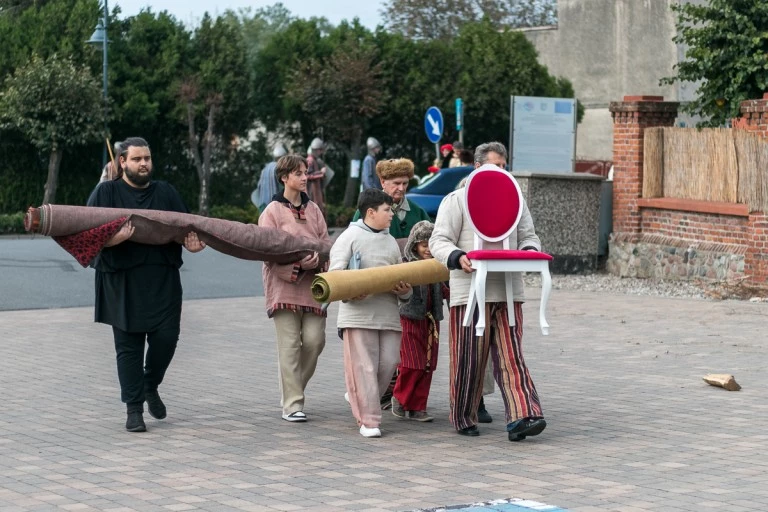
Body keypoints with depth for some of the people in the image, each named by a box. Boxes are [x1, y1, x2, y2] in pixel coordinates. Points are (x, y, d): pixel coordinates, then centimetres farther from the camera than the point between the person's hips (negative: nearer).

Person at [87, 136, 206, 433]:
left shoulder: (167, 193, 15)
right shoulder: (105, 193, 5)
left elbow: (187, 228, 14)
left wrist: (192, 242, -10)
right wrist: (112, 238, -24)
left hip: (162, 282, 2)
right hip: (122, 284, -2)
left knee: (166, 338, -4)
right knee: (129, 347, 1)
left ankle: (150, 387, 24)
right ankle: (134, 408, 8)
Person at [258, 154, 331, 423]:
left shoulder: (313, 209, 14)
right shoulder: (272, 210, 0)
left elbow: (326, 244, 11)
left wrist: (317, 260, -11)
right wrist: (296, 264, -18)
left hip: (312, 286, 4)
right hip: (284, 285, -4)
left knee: (314, 340, -3)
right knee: (290, 344, -6)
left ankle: (293, 388, 19)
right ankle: (292, 404, -3)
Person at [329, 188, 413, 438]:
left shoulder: (391, 241, 21)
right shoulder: (351, 236, 2)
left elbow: (400, 276, 25)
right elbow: (336, 272, -5)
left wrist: (405, 291, 2)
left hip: (388, 313, 6)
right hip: (359, 312, -6)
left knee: (389, 363, 0)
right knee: (364, 367, -7)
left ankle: (360, 398, 25)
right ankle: (368, 420, -3)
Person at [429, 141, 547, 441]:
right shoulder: (457, 200, 3)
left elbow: (528, 236, 22)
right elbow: (439, 241, -2)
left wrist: (529, 250, -2)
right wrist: (458, 257, -22)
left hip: (508, 292, 4)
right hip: (470, 292, -4)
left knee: (510, 356, -4)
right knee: (469, 359, -1)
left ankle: (522, 416, -14)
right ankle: (463, 418, 13)